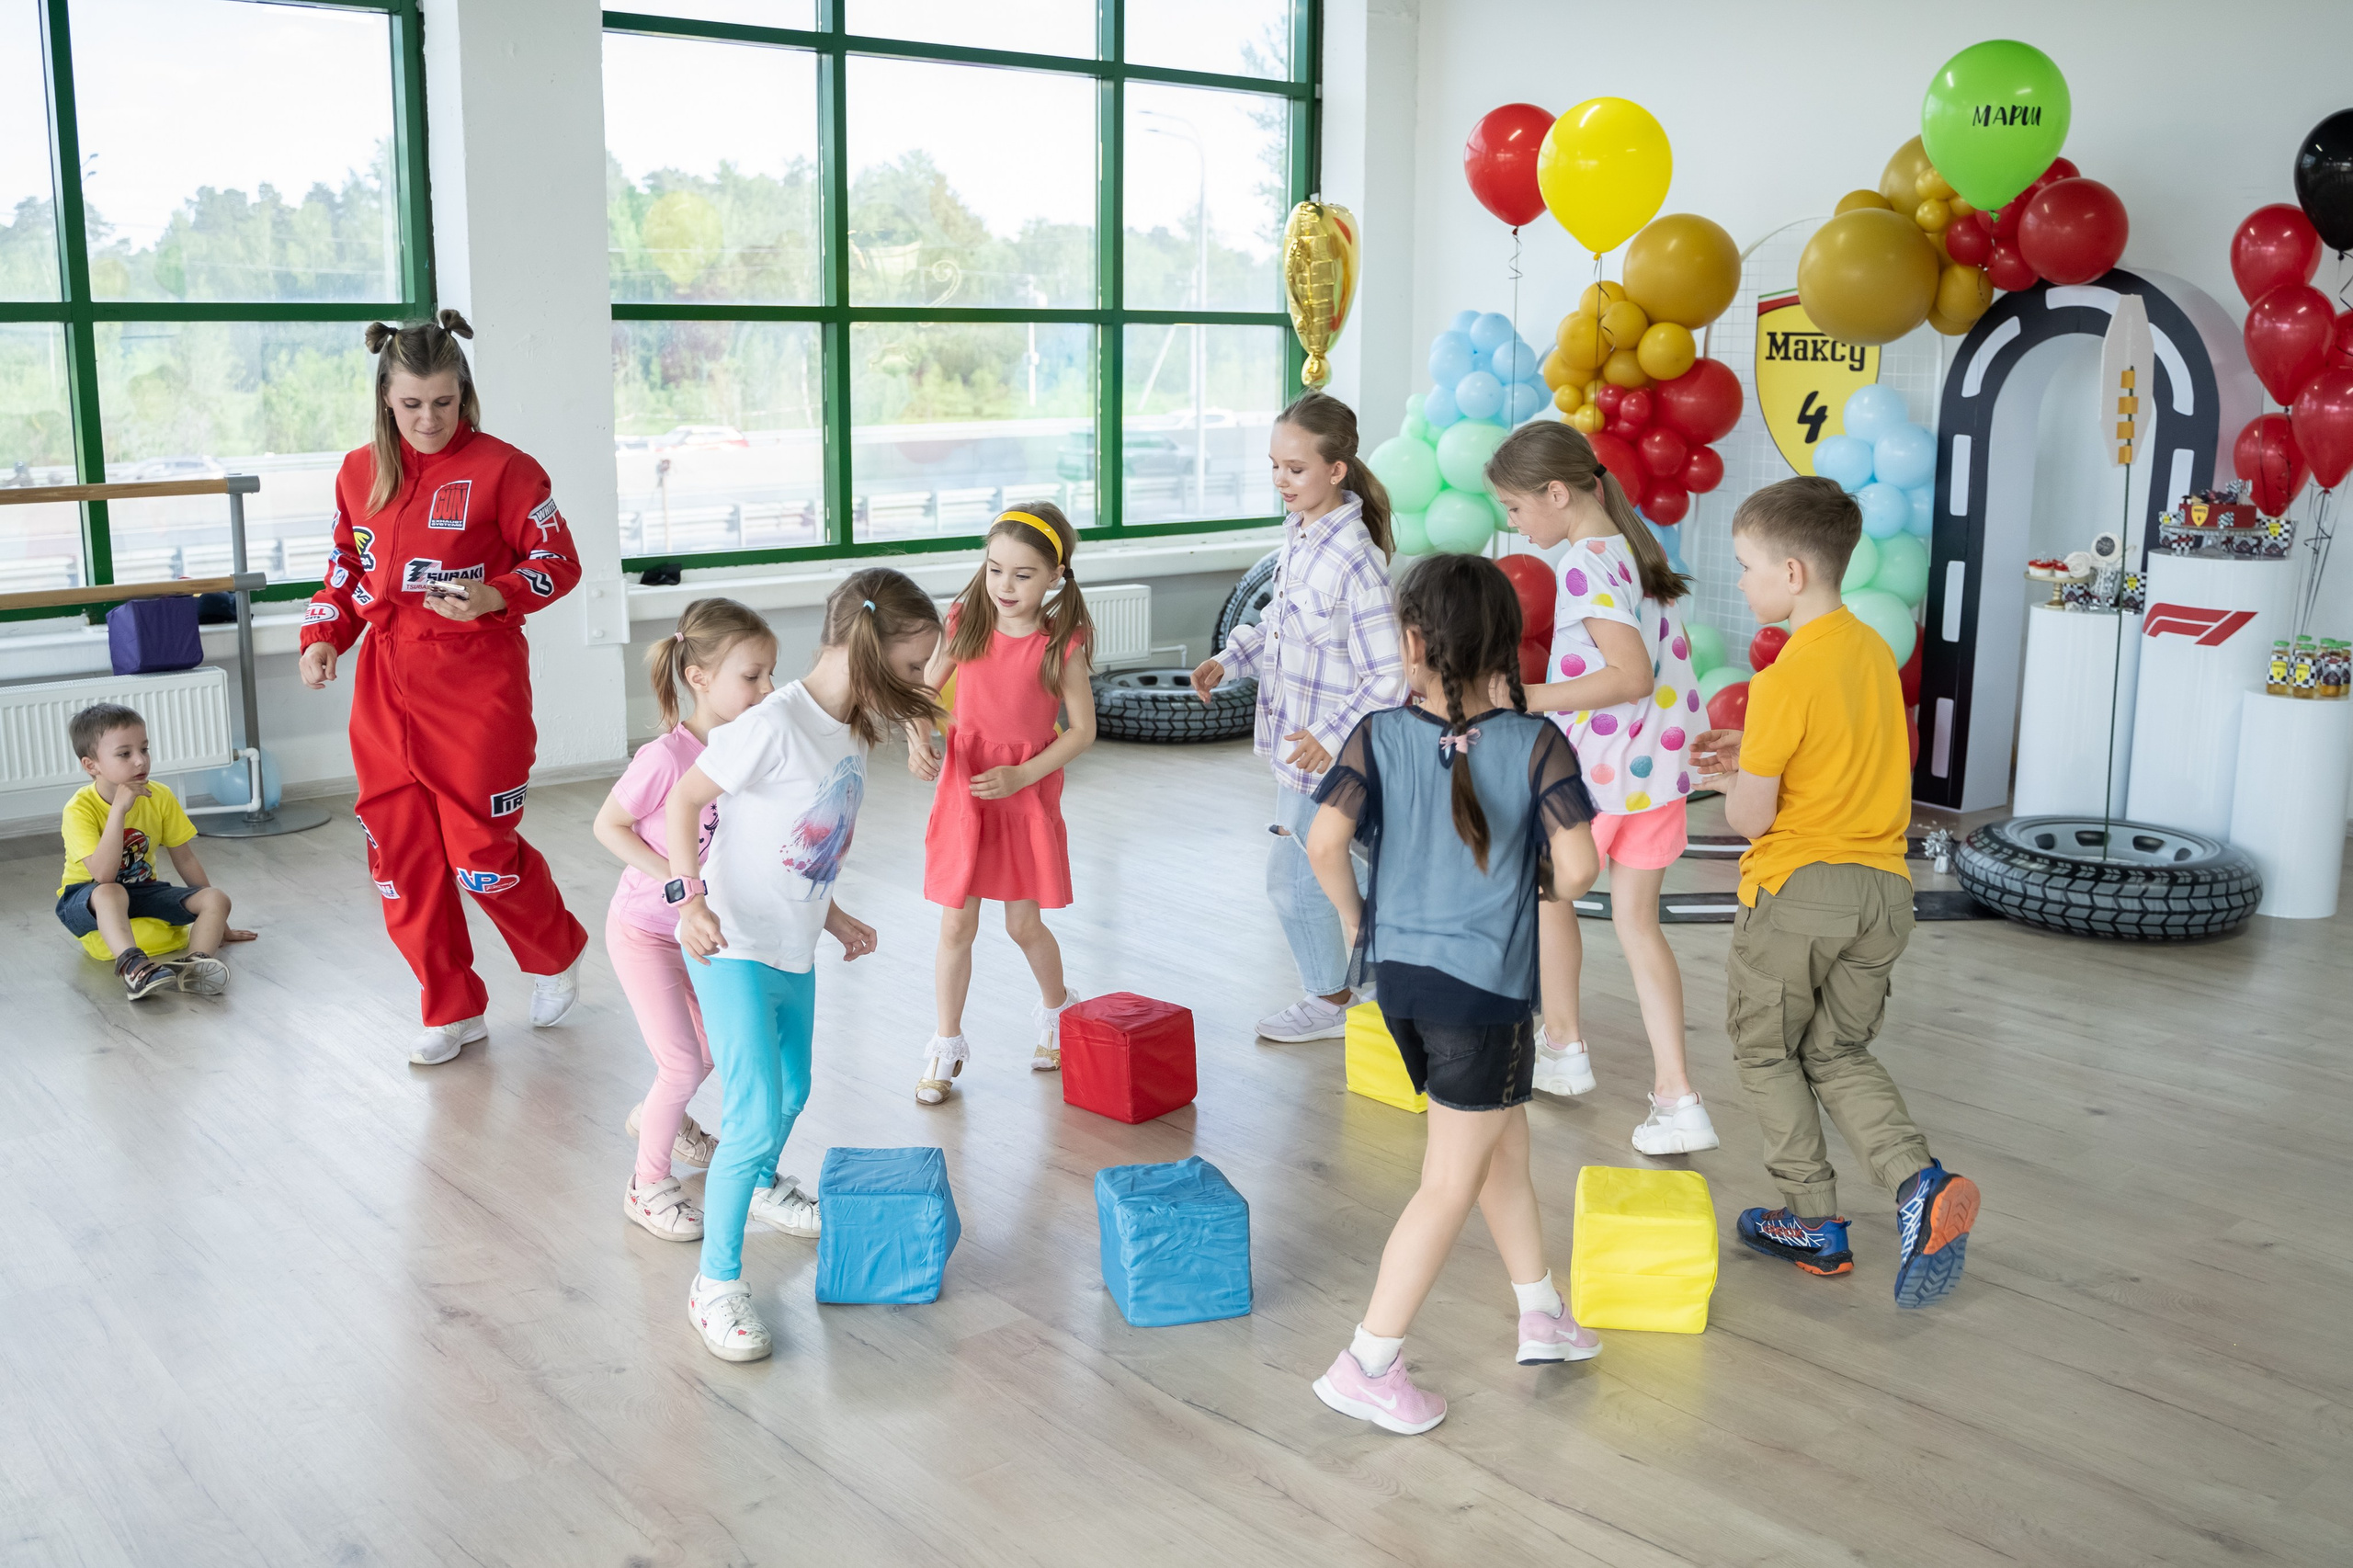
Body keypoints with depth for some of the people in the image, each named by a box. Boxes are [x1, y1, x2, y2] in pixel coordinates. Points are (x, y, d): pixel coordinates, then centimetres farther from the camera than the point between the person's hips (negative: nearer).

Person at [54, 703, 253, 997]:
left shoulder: (160, 797, -7)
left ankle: (195, 961, -43)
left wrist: (216, 922, 6)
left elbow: (185, 858, 3)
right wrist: (119, 809, -38)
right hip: (85, 901, -5)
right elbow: (103, 876, -33)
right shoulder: (80, 809, -21)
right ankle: (131, 964, -59)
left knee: (216, 899, -16)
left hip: (141, 891, 5)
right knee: (109, 894, -39)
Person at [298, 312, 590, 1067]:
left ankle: (555, 955, 28)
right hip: (386, 682, 5)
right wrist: (322, 637, 4)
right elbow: (346, 565, 19)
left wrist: (496, 598, -20)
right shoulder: (359, 472, 8)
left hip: (477, 680, -5)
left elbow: (558, 561, -3)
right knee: (400, 849, 6)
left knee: (482, 846, -4)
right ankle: (453, 1012, 21)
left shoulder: (503, 468, -7)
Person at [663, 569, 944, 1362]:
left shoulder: (853, 731, 5)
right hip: (732, 948, -9)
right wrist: (691, 896, -23)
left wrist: (830, 917, 19)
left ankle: (764, 1185, 56)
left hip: (794, 950, 9)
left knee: (792, 1092, 26)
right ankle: (716, 1282, 1)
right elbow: (684, 801, -16)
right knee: (754, 1116, -12)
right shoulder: (773, 725, -22)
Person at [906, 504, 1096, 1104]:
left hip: (1027, 790, -2)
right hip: (962, 787, 2)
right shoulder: (965, 624, -4)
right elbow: (922, 691, 6)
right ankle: (947, 1044, 19)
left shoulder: (1061, 643, -11)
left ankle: (1058, 1009, 38)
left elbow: (1082, 729, -6)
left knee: (1024, 923, 8)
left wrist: (1022, 775, -15)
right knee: (956, 924, 4)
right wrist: (919, 738, -13)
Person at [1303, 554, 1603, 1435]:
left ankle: (1541, 1314, 37)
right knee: (1451, 1186, 6)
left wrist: (1354, 917, 2)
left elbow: (1324, 841, -16)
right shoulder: (1537, 745, -11)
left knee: (1503, 1144, 23)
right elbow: (1577, 864, -18)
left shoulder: (1379, 737, -6)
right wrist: (1549, 886, 5)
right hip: (1483, 984, -4)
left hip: (1399, 971, 5)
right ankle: (1367, 1366, 9)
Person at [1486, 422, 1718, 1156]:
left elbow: (1632, 674, -27)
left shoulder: (1584, 565, -18)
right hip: (1662, 766, 8)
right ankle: (1675, 1096, 4)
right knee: (1637, 920, 11)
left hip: (1597, 772, -7)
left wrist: (1528, 699, -28)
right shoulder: (1635, 548, 8)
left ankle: (1563, 1045, 33)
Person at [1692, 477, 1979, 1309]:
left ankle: (1815, 1222, 18)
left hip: (1798, 889, -7)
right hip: (1883, 887, 7)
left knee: (1768, 1053, 14)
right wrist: (1756, 754, 12)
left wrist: (1733, 783, 6)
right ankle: (1922, 1181, -3)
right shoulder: (1874, 649, 6)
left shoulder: (1787, 678, -18)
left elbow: (1750, 816, -16)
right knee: (1840, 1053, 18)